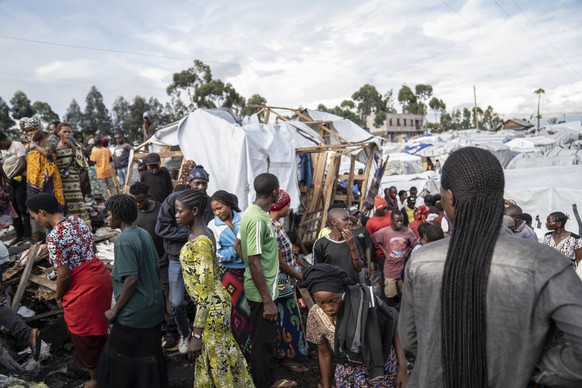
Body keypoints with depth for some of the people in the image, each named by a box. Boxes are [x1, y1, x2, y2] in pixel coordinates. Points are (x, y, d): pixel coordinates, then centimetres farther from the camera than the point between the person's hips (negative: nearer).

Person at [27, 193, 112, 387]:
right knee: (97, 327, 27)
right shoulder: (77, 220, 3)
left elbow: (64, 276, -19)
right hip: (100, 276, 9)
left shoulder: (54, 237, -21)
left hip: (84, 288, -9)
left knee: (83, 335, 13)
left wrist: (58, 296, 1)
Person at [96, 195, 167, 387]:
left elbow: (131, 279, -24)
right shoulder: (144, 233, 4)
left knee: (122, 358, 12)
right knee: (149, 353, 20)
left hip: (134, 312, -8)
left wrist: (115, 310, -13)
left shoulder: (124, 240, -20)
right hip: (153, 306, 8)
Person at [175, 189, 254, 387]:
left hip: (212, 307, -9)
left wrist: (196, 335, -23)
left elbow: (204, 291, -26)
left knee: (216, 359, 9)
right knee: (221, 354, 24)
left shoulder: (200, 242, -26)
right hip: (215, 302, 9)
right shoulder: (203, 233, 3)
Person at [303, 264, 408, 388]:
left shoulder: (366, 301, -29)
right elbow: (324, 353, -3)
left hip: (383, 366, -1)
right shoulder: (315, 315, -19)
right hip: (349, 373, 2)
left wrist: (402, 367, -12)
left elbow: (392, 326, -12)